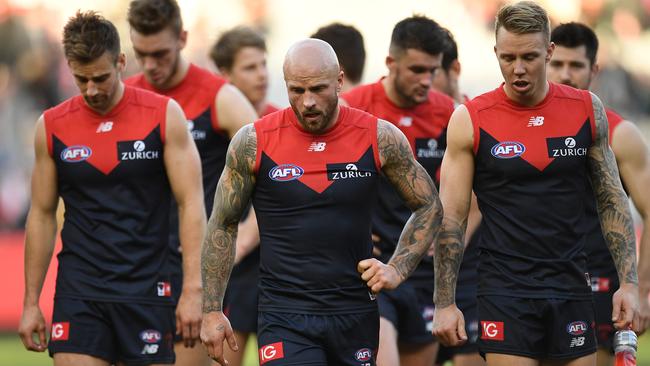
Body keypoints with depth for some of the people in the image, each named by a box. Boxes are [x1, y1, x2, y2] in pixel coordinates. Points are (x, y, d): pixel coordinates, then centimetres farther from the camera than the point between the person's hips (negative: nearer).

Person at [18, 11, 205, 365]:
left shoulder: (164, 115, -2)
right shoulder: (51, 126, 4)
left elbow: (191, 203, -3)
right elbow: (41, 215, 10)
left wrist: (193, 290, -12)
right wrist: (31, 303, 7)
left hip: (146, 292, -1)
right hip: (77, 293, 1)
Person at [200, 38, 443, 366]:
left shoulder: (380, 138, -1)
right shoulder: (253, 142, -3)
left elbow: (429, 206, 12)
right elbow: (223, 225, 6)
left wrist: (398, 269, -2)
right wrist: (211, 311, 4)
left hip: (355, 314, 2)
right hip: (284, 317, -2)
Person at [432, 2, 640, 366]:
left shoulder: (587, 109, 3)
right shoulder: (470, 120, -4)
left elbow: (613, 200, 9)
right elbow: (451, 218, -1)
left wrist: (629, 282, 2)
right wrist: (445, 303, -5)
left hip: (571, 290, 3)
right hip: (505, 292, -3)